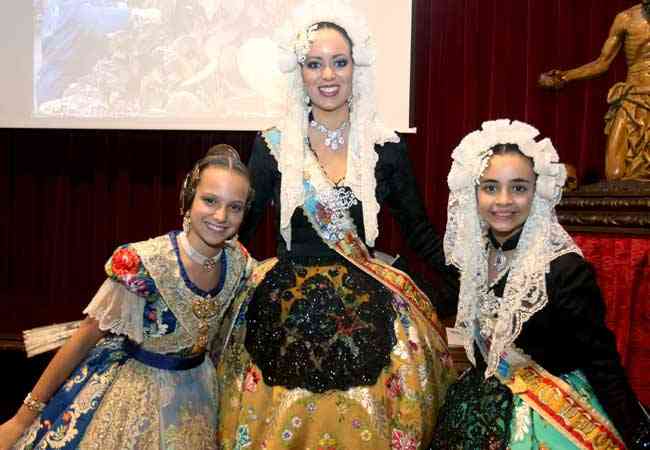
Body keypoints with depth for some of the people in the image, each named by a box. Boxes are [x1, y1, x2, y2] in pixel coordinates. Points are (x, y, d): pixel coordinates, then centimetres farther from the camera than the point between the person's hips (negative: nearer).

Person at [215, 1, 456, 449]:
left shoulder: (387, 148, -1)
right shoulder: (273, 146, -2)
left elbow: (419, 230, 6)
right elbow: (239, 227, 4)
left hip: (366, 311, 1)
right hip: (286, 311, 0)